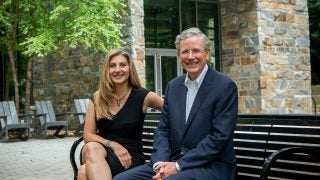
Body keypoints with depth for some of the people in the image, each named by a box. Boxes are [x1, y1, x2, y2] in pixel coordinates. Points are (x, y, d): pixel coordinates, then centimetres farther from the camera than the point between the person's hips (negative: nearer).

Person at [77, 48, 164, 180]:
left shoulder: (142, 96, 0)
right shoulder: (97, 98, 8)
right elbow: (88, 135, 3)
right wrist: (113, 145, -13)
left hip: (130, 159, -3)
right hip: (101, 153, 4)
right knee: (91, 148, -36)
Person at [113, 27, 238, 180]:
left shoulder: (225, 86, -8)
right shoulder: (173, 86, 11)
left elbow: (220, 137, -14)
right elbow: (163, 130, 10)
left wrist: (179, 166, -17)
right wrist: (160, 163, -9)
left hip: (212, 166, -5)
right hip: (174, 162, 6)